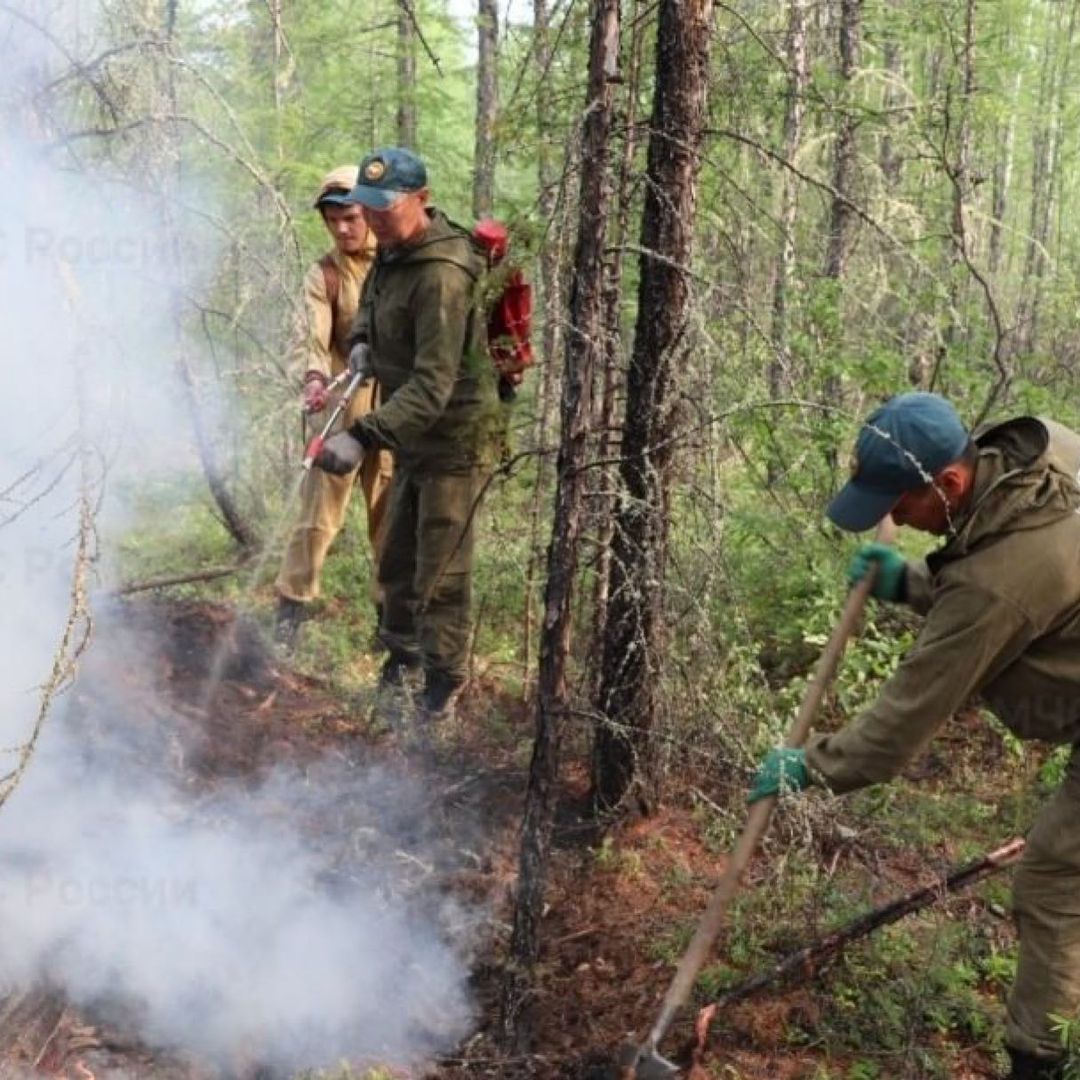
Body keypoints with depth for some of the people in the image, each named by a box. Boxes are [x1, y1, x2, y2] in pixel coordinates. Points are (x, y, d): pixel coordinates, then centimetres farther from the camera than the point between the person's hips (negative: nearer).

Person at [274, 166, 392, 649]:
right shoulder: (324, 274, -5)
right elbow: (309, 337, -18)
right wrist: (314, 376, -37)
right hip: (341, 408, -3)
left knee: (392, 514, 11)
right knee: (319, 511, -4)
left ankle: (391, 609, 23)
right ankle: (291, 608, 6)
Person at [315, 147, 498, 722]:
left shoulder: (442, 275, -28)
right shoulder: (393, 250, 2)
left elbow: (432, 386, -35)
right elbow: (373, 303, 24)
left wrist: (364, 436, -43)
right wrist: (362, 339, 1)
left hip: (454, 438, -9)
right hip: (412, 435, 9)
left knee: (440, 571, 1)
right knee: (397, 558, 20)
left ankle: (443, 680, 18)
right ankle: (401, 651, 40)